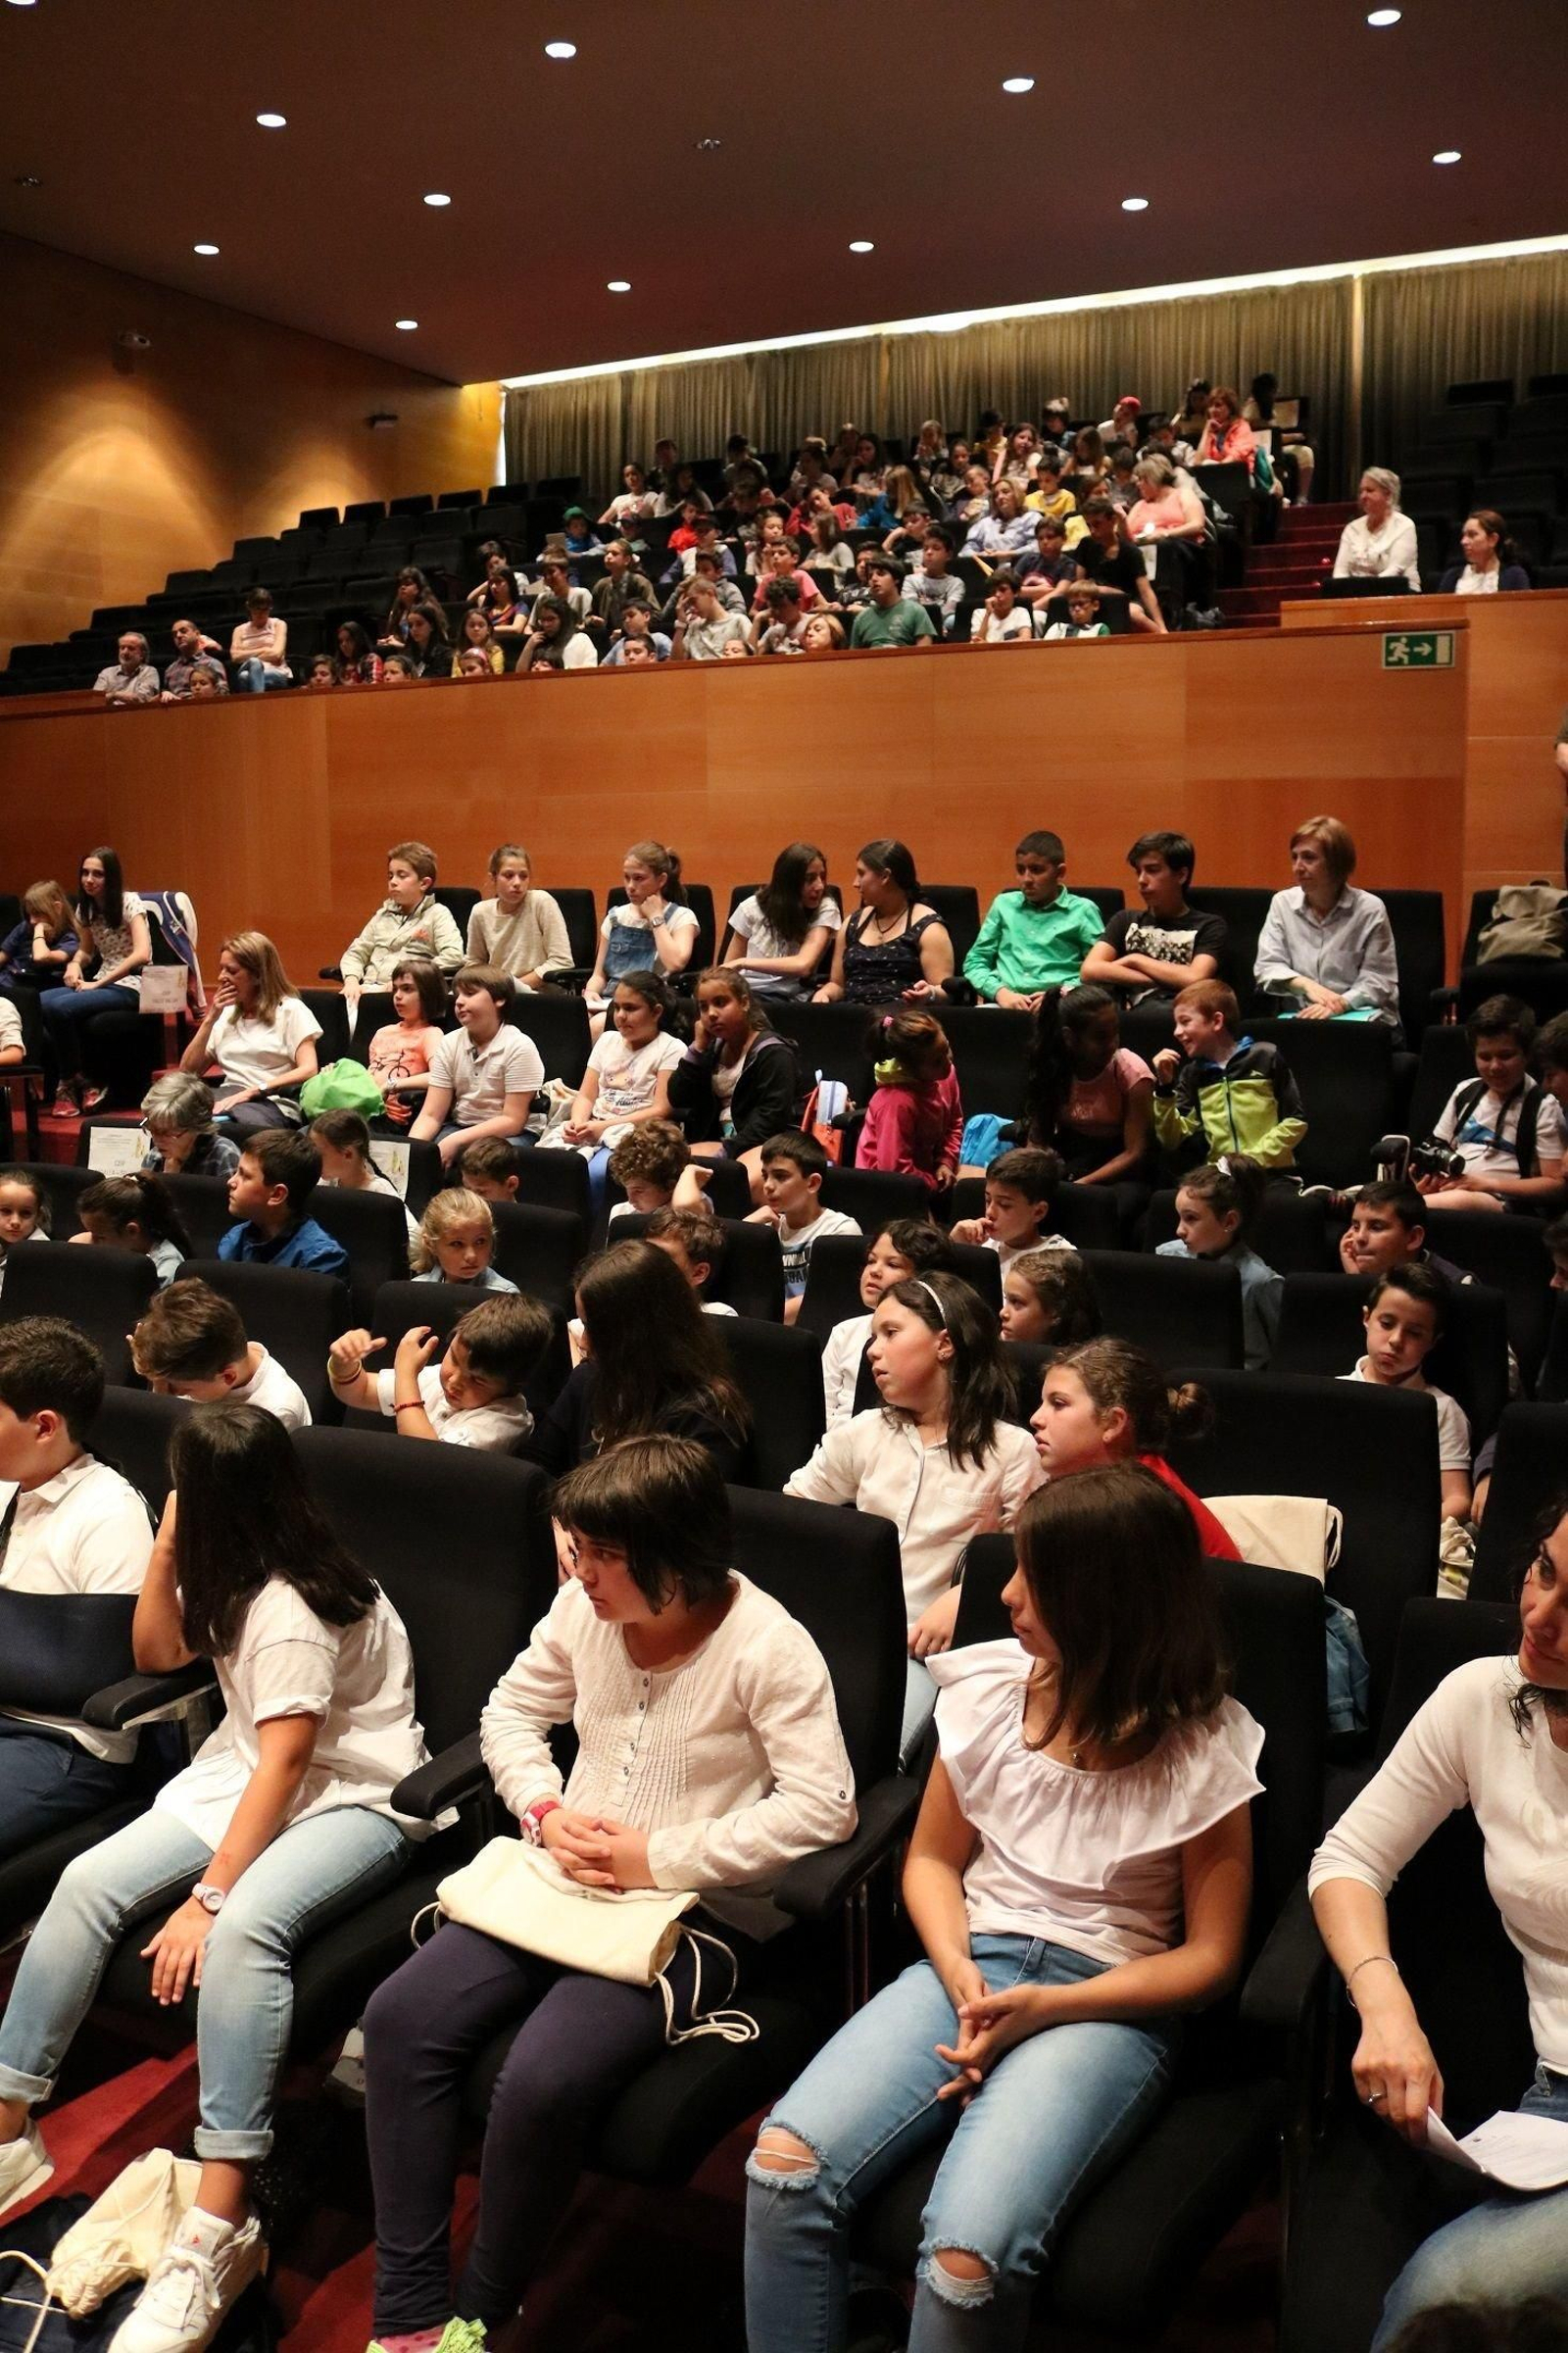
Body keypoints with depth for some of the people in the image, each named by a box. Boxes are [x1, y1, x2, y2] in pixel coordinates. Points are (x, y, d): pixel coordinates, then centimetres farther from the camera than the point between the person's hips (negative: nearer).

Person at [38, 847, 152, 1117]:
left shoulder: (129, 903, -9)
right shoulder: (85, 908, 12)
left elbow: (142, 954, -21)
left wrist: (97, 983, -20)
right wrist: (74, 964, 0)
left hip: (130, 986, -7)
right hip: (102, 983, 7)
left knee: (58, 1007, -30)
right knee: (38, 1003, -22)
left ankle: (74, 1081, -8)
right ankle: (66, 1081, -10)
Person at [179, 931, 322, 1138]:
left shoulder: (290, 1010, 7)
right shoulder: (226, 1014, 25)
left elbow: (308, 1071, -7)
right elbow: (188, 1072, 18)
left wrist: (253, 1091, -17)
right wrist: (210, 1019, 9)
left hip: (272, 1103, -5)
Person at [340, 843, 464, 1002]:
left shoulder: (436, 914, 4)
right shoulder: (383, 914, 22)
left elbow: (454, 956, -11)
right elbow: (355, 953, 20)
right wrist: (352, 981, -2)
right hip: (368, 988, 5)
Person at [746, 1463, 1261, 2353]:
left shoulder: (1202, 1748, -7)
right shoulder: (989, 1687, 3)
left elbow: (1210, 1956, -3)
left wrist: (1047, 2006, -15)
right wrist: (957, 1969, -9)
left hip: (1106, 2003, -4)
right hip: (969, 1964, 4)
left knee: (966, 2262, -30)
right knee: (785, 2166, -23)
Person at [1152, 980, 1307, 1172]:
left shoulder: (1264, 1057, 2)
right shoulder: (1191, 1073, 13)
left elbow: (1295, 1121, 1)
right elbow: (1172, 1141, 6)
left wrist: (1254, 1159, -7)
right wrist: (1165, 1087, -2)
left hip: (1272, 1173, -3)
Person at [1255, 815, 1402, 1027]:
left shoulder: (1370, 909, -4)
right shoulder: (1282, 903, 5)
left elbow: (1378, 979, -6)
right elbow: (1266, 966, 1)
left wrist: (1339, 1004, -24)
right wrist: (1307, 985, -17)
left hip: (1364, 1021, -2)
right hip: (1302, 1019, 2)